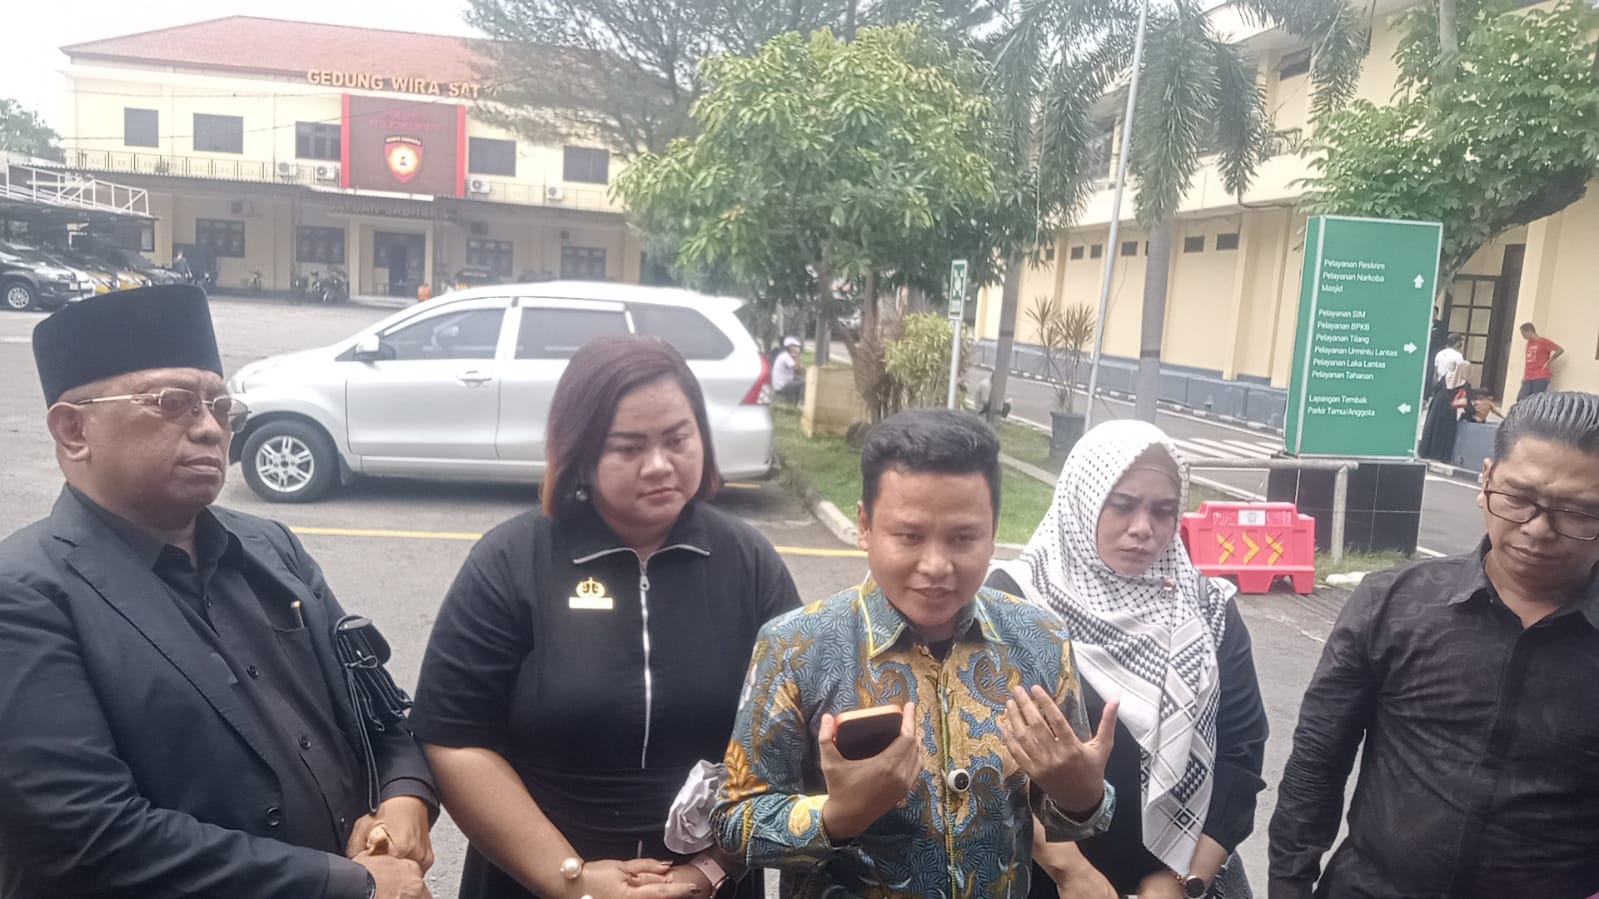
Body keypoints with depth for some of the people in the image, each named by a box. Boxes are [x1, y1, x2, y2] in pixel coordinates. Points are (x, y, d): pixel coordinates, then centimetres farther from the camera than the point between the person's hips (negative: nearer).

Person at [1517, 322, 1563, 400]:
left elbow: (1560, 350, -9)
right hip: (1528, 378, 7)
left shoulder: (1543, 341, -4)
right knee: (1520, 399, -5)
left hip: (1541, 378, -7)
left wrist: (1548, 362, -6)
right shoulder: (1529, 343, 18)